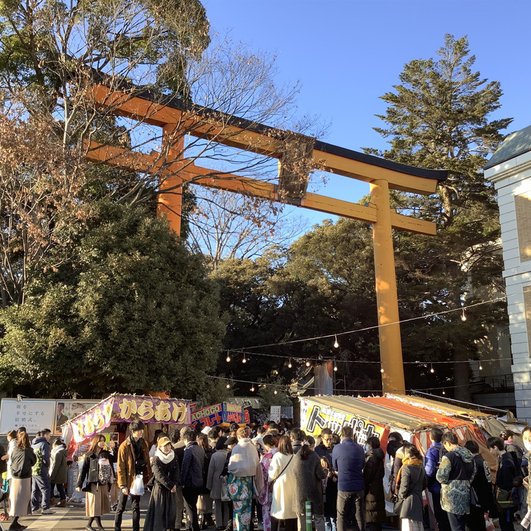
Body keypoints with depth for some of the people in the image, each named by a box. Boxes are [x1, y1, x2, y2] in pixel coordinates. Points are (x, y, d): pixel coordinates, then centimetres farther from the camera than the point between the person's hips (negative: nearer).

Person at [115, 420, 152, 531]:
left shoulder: (143, 444, 3)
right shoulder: (124, 446, -12)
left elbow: (147, 463, 6)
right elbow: (120, 467, -11)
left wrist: (148, 479, 0)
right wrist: (123, 485, -14)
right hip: (127, 480, -4)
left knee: (136, 507, 11)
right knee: (121, 507, 8)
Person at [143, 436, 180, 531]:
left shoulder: (174, 458, 5)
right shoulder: (156, 460, -8)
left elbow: (177, 473, 1)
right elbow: (160, 475, -15)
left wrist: (175, 484, -15)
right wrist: (171, 486, -18)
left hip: (171, 488, 4)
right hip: (159, 488, -4)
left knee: (171, 511, 5)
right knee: (158, 512, -4)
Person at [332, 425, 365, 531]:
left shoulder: (337, 448, -7)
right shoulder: (359, 449, 0)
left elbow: (335, 467, 6)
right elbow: (362, 466, 13)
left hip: (343, 487, -2)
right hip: (359, 487, 3)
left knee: (341, 516, 7)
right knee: (359, 515, 12)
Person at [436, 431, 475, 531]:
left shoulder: (449, 456, -17)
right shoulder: (469, 455, 9)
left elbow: (441, 477, -18)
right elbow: (473, 473, 18)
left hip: (453, 497, -8)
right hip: (465, 496, 8)